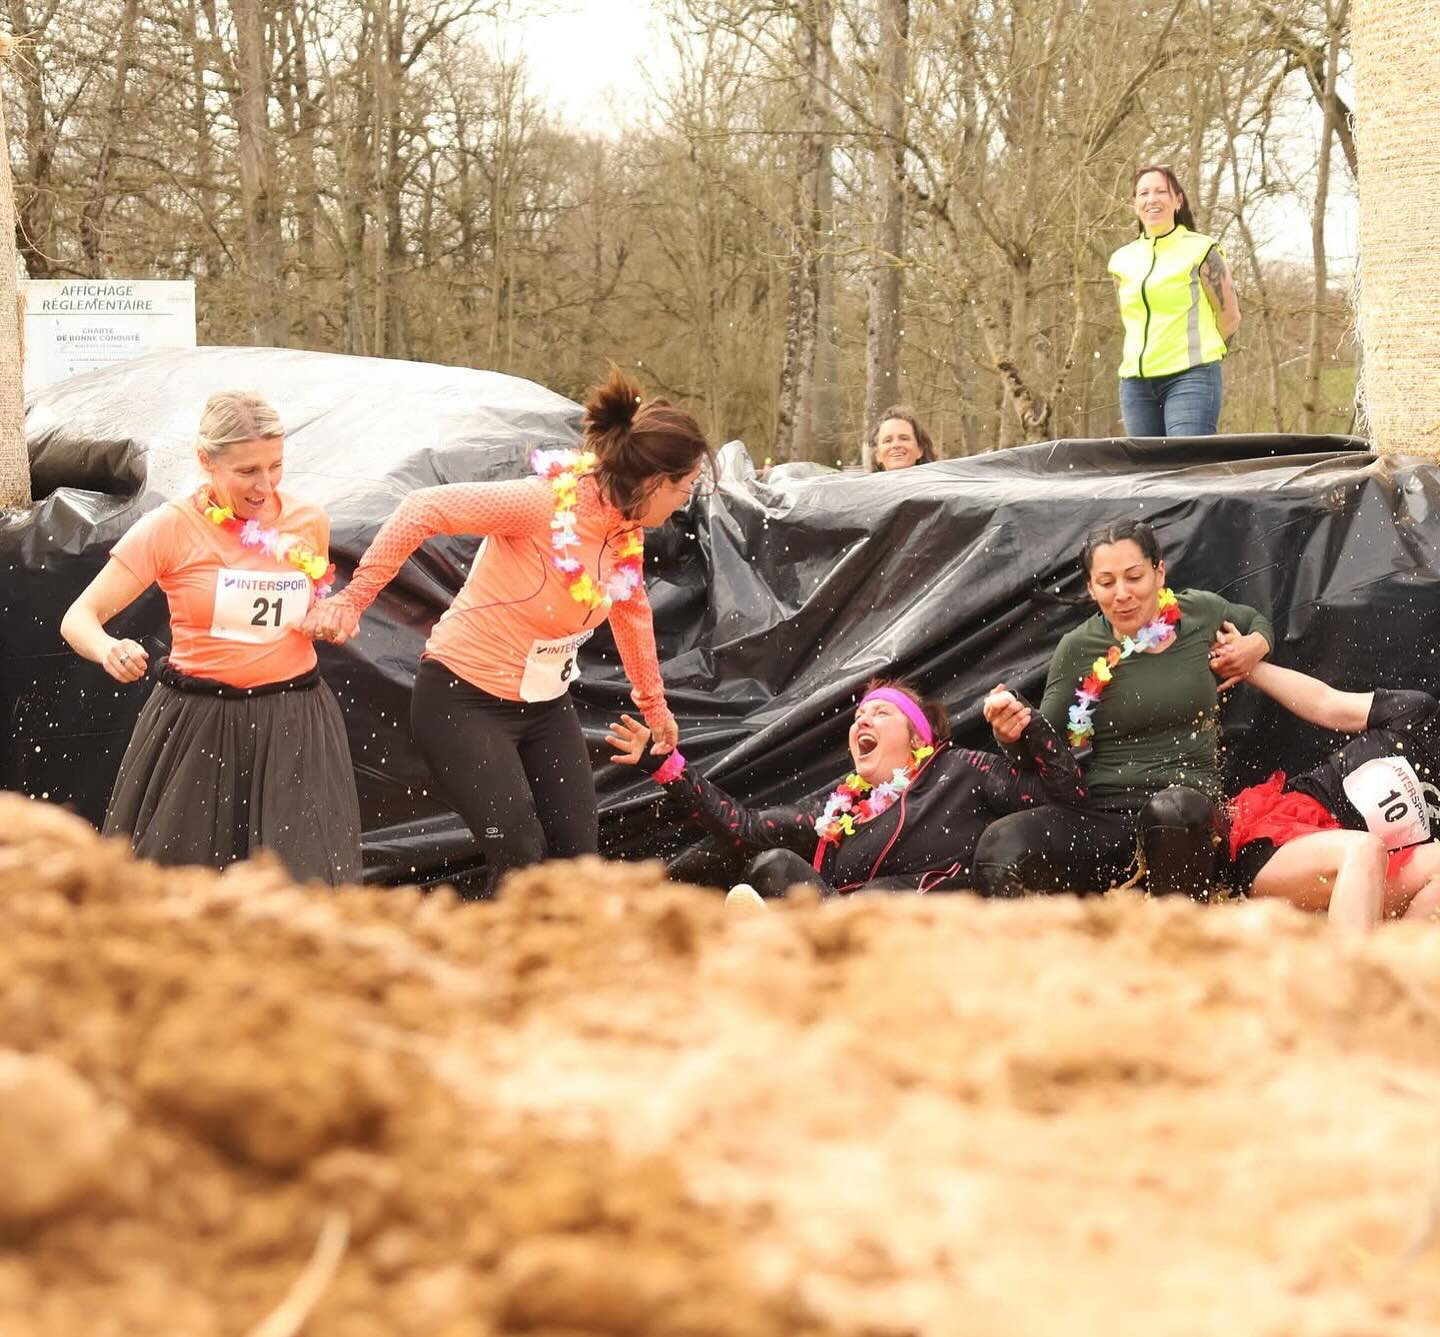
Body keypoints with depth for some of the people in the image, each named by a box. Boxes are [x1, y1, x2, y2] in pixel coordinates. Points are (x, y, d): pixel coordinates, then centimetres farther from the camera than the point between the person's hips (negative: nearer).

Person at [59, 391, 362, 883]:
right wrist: (109, 650, -32)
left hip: (293, 728, 2)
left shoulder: (309, 522, 3)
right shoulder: (172, 527, -8)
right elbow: (80, 618, -10)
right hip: (197, 726, -2)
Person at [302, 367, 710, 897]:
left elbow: (631, 613, 19)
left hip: (545, 705, 8)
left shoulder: (627, 534, -1)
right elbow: (425, 509, -29)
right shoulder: (546, 503, -26)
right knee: (519, 860, -14)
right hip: (466, 700, -8)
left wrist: (654, 704, 32)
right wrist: (353, 600, -30)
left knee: (578, 859, 3)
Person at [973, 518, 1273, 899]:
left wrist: (1256, 646, 6)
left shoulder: (1202, 613, 8)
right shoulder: (1079, 649, 5)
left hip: (1190, 800, 0)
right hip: (1099, 813, 0)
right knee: (999, 850, -31)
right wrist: (1012, 733, -21)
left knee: (1173, 810, -41)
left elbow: (1259, 621, 30)